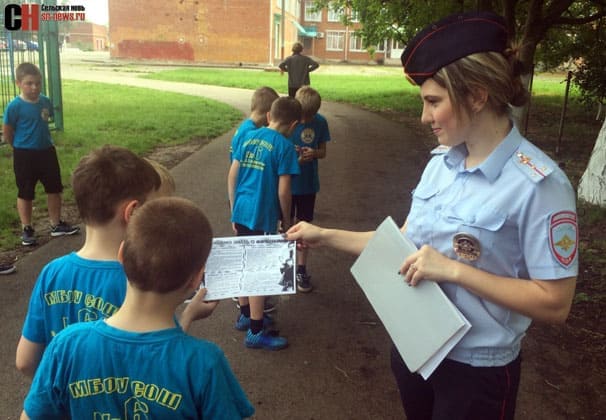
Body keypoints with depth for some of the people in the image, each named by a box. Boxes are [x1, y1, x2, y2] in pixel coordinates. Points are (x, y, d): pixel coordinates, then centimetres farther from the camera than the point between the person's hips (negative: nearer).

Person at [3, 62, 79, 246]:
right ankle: (27, 229, 21)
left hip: (47, 151, 5)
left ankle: (57, 225, 27)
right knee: (25, 193, 8)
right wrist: (22, 147, 2)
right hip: (24, 155, -5)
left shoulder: (45, 102, -3)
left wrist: (41, 140, 9)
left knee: (54, 189, 12)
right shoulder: (14, 106, -17)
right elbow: (7, 133, -8)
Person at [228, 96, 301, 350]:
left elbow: (232, 175, 8)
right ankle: (255, 332, 13)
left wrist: (234, 210, 16)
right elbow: (283, 190, -13)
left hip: (241, 213, 7)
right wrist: (286, 219, 1)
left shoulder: (249, 137, 7)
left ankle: (245, 315, 37)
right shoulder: (284, 146, -11)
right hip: (263, 217, -7)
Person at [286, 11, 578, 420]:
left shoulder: (538, 184, -22)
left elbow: (555, 302, -20)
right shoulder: (441, 162, -2)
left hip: (476, 369, -6)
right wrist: (326, 235, 3)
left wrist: (455, 270, -27)